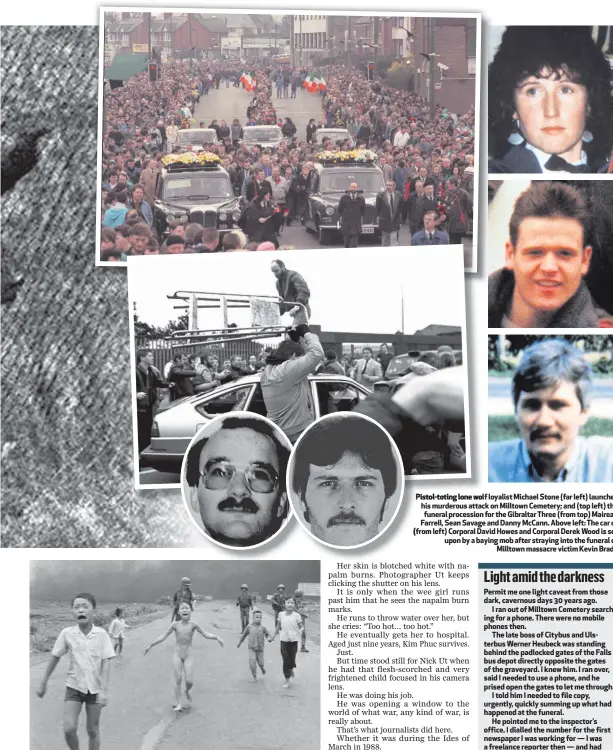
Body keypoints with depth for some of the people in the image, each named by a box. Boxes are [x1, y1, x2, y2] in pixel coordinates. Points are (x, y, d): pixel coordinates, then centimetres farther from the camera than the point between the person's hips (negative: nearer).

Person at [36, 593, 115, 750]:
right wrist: (43, 683, 8)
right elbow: (55, 658, 2)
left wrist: (104, 691, -18)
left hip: (95, 688, -1)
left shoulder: (102, 634, -13)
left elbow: (106, 663, -13)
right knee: (69, 729, -10)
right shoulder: (67, 633, -10)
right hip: (74, 687, 1)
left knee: (93, 731, 8)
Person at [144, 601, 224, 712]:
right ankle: (177, 704, 1)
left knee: (189, 681, -7)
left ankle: (187, 691, 28)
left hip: (188, 656, 0)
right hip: (177, 654, 0)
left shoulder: (193, 625, -5)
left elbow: (206, 634, -4)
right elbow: (163, 637, 2)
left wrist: (216, 637, -19)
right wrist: (150, 645, 0)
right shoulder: (175, 625, -3)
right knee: (178, 679, -10)